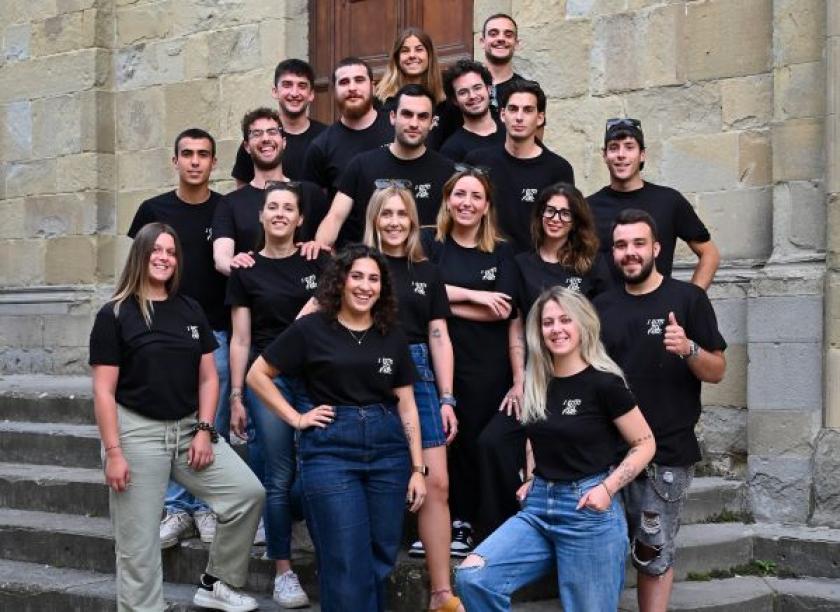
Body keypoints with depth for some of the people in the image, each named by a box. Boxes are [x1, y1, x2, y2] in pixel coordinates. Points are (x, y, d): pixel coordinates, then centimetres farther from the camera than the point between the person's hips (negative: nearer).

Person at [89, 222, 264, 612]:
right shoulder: (114, 315, -4)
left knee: (249, 493, -6)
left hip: (190, 428, 5)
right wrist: (112, 451, -13)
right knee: (138, 541, 0)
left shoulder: (190, 310, 9)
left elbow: (208, 377, 10)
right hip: (137, 432, -4)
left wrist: (204, 429, -3)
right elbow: (103, 391, -8)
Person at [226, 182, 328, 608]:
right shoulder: (246, 270, 5)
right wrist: (236, 396, 0)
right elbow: (240, 339, 4)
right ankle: (283, 571, 6)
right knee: (280, 477, -2)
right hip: (267, 377, -1)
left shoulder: (317, 263, 7)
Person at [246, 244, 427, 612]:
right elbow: (257, 375, 3)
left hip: (388, 447, 4)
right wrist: (296, 418, -3)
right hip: (330, 448, -4)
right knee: (347, 564, -3)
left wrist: (418, 468, 4)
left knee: (382, 557, 9)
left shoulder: (392, 335, 10)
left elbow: (406, 405, 9)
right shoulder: (312, 329, -1)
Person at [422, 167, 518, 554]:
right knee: (446, 438, 2)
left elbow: (503, 310, -6)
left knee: (481, 442, 0)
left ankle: (465, 523, 10)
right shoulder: (431, 246, 7)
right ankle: (453, 520, 13)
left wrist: (443, 302, -7)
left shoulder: (501, 253, 7)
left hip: (488, 365, 0)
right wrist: (472, 295, -13)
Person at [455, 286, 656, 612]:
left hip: (588, 510, -5)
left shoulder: (603, 382, -9)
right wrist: (531, 480, 11)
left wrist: (607, 488, -15)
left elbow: (645, 444, -5)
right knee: (472, 576, -13)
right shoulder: (536, 383, 8)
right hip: (537, 506, 5)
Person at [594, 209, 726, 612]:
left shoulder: (688, 299, -2)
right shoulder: (601, 306, 9)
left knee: (654, 553, 2)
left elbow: (717, 372, -2)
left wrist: (689, 349, -22)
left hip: (667, 452, -3)